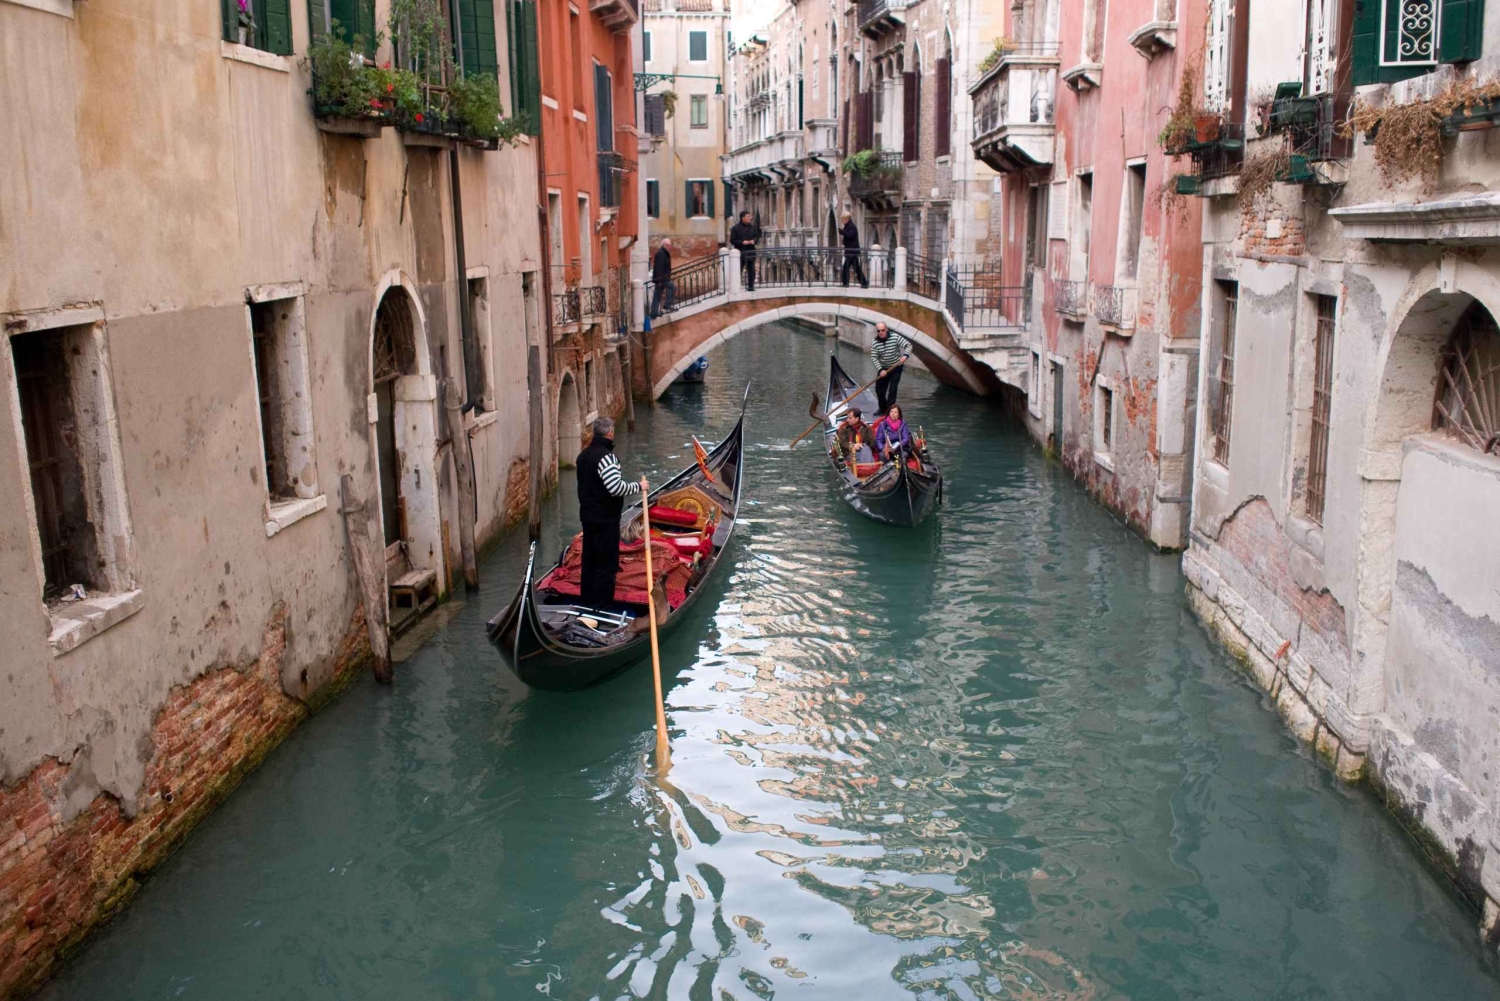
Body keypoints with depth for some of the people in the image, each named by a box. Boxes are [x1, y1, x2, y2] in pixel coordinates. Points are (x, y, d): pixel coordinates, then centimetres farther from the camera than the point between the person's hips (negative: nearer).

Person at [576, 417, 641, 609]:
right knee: (607, 564, -1)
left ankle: (586, 599, 26)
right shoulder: (606, 456, -21)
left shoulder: (583, 455, 9)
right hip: (605, 519, -9)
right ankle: (600, 605, 2)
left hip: (587, 515, 9)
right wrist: (638, 486, -15)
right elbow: (616, 487, -29)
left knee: (590, 558, 17)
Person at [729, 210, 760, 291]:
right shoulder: (735, 228, -7)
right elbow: (732, 240, -7)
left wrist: (754, 240, -4)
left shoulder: (753, 226, 8)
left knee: (751, 270, 9)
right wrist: (742, 242, -19)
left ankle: (751, 286, 18)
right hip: (740, 253, -5)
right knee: (738, 270, -5)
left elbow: (757, 235, 18)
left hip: (751, 252, 5)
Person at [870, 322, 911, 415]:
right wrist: (880, 370, -24)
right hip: (883, 369, 4)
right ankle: (883, 409, 30)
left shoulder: (895, 337, -17)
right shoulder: (874, 343, -11)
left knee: (892, 390, -8)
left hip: (896, 368, -3)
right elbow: (874, 358, -11)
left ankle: (889, 410, -1)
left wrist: (905, 355, -39)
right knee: (879, 389, 9)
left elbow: (908, 345, -19)